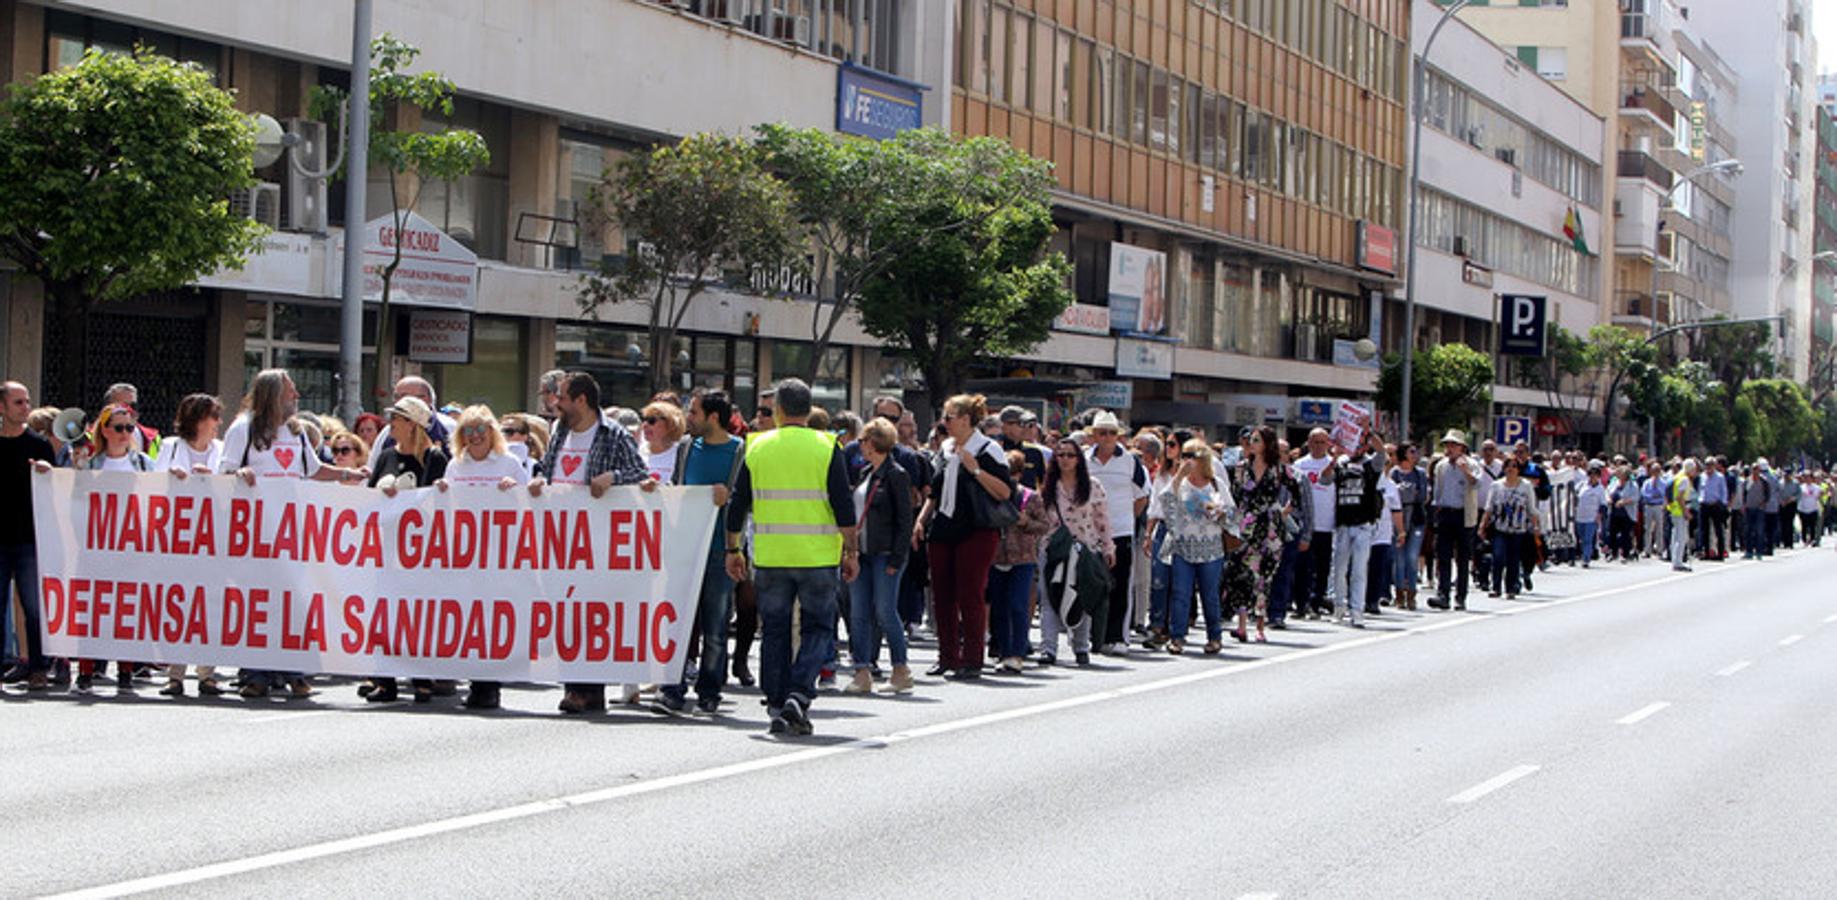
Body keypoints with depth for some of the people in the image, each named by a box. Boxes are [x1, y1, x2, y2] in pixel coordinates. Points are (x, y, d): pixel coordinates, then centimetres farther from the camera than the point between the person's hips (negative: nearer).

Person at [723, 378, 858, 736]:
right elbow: (843, 505, -6)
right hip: (817, 557, -2)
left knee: (775, 630, 11)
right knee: (818, 628, 7)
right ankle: (798, 696, -10)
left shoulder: (758, 447, 4)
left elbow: (737, 505, 6)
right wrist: (851, 551, 1)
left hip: (769, 557, 2)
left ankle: (776, 706, 10)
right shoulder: (826, 447, -2)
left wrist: (733, 549, 15)